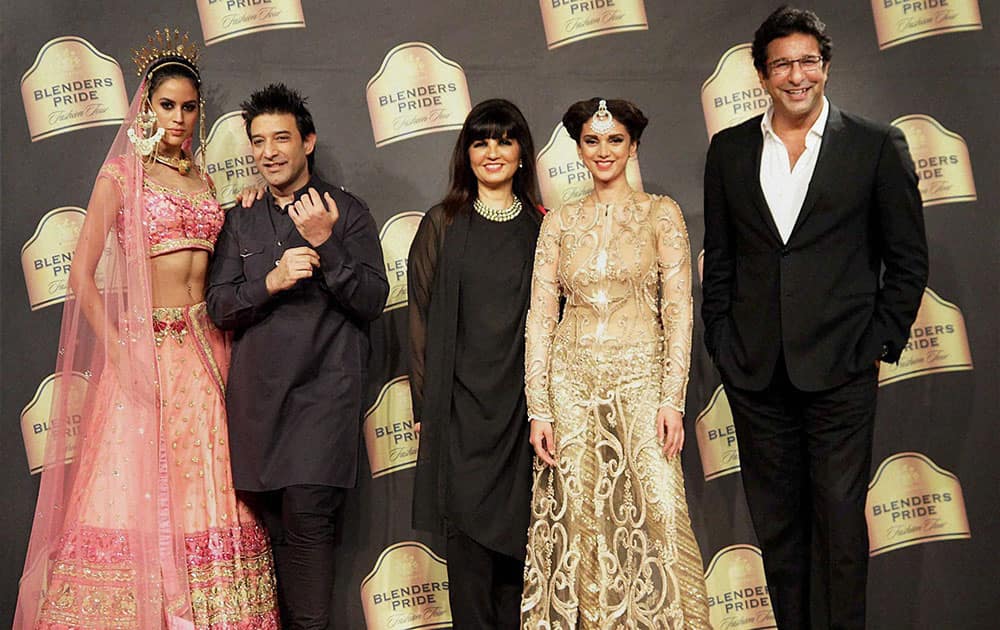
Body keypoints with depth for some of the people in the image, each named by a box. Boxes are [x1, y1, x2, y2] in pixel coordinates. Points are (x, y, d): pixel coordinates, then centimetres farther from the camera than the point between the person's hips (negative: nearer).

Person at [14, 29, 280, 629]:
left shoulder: (204, 181, 15)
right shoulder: (121, 175, 0)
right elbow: (83, 276, -7)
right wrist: (119, 354, -14)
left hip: (205, 349, 5)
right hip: (144, 347, -4)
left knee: (207, 493, 4)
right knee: (136, 496, -4)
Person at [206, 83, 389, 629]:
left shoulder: (347, 211, 5)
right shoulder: (240, 221, 16)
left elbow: (372, 301, -2)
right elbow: (218, 307, 8)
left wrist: (327, 244, -15)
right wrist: (271, 282, -10)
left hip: (324, 385, -3)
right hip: (256, 389, 4)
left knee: (306, 515, -16)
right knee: (278, 522, 5)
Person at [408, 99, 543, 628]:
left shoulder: (541, 227, 9)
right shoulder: (443, 223, 5)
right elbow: (422, 316, 3)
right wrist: (423, 404, -1)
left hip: (523, 401, 2)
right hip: (462, 402, -1)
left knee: (516, 529, 6)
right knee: (469, 527, -2)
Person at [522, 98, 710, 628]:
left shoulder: (660, 213, 4)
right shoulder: (559, 222, 9)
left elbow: (678, 310, -1)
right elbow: (540, 316, 6)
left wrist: (672, 399, -10)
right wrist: (538, 409, -1)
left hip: (639, 376, -2)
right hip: (572, 381, 2)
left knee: (655, 514, -9)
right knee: (578, 519, 3)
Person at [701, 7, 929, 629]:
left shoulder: (877, 144, 0)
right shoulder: (729, 149, 8)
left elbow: (909, 258, 4)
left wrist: (881, 344, -1)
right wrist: (721, 341, 7)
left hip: (840, 368, -3)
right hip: (754, 369, 3)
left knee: (840, 516, -1)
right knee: (776, 520, 11)